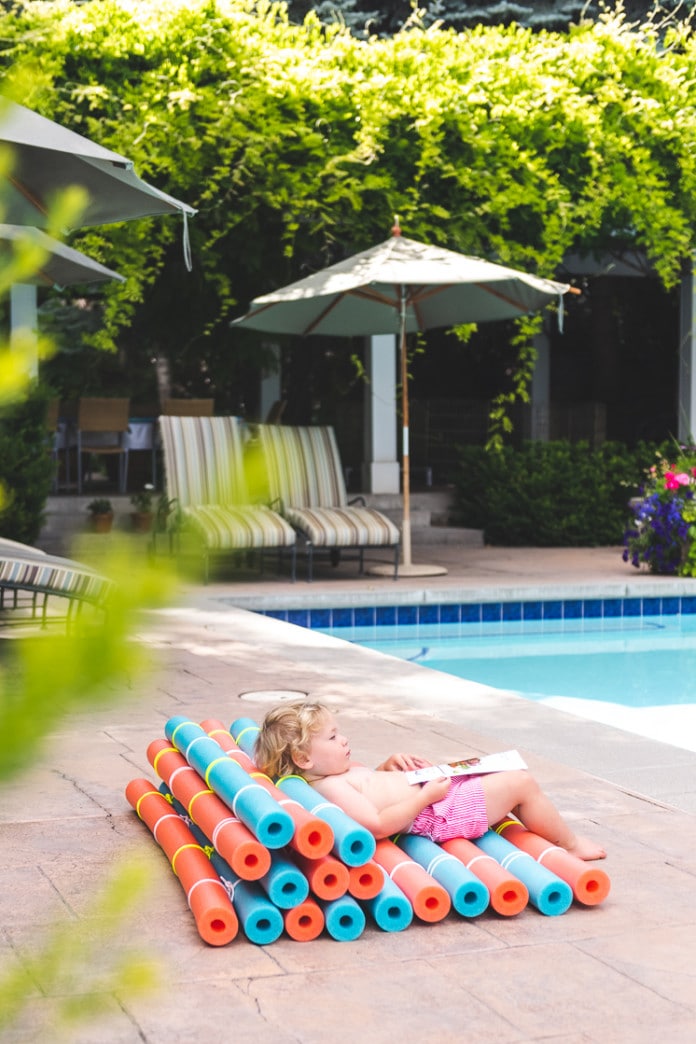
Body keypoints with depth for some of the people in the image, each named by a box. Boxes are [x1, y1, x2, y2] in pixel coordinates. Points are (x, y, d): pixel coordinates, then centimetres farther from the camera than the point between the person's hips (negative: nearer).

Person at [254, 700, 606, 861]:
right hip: (440, 815, -11)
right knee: (522, 783, -5)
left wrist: (390, 763, 8)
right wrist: (426, 795, -27)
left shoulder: (342, 773, 8)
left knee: (512, 778, 21)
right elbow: (379, 824, -32)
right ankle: (570, 843, 14)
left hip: (435, 792, 11)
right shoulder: (331, 787, -23)